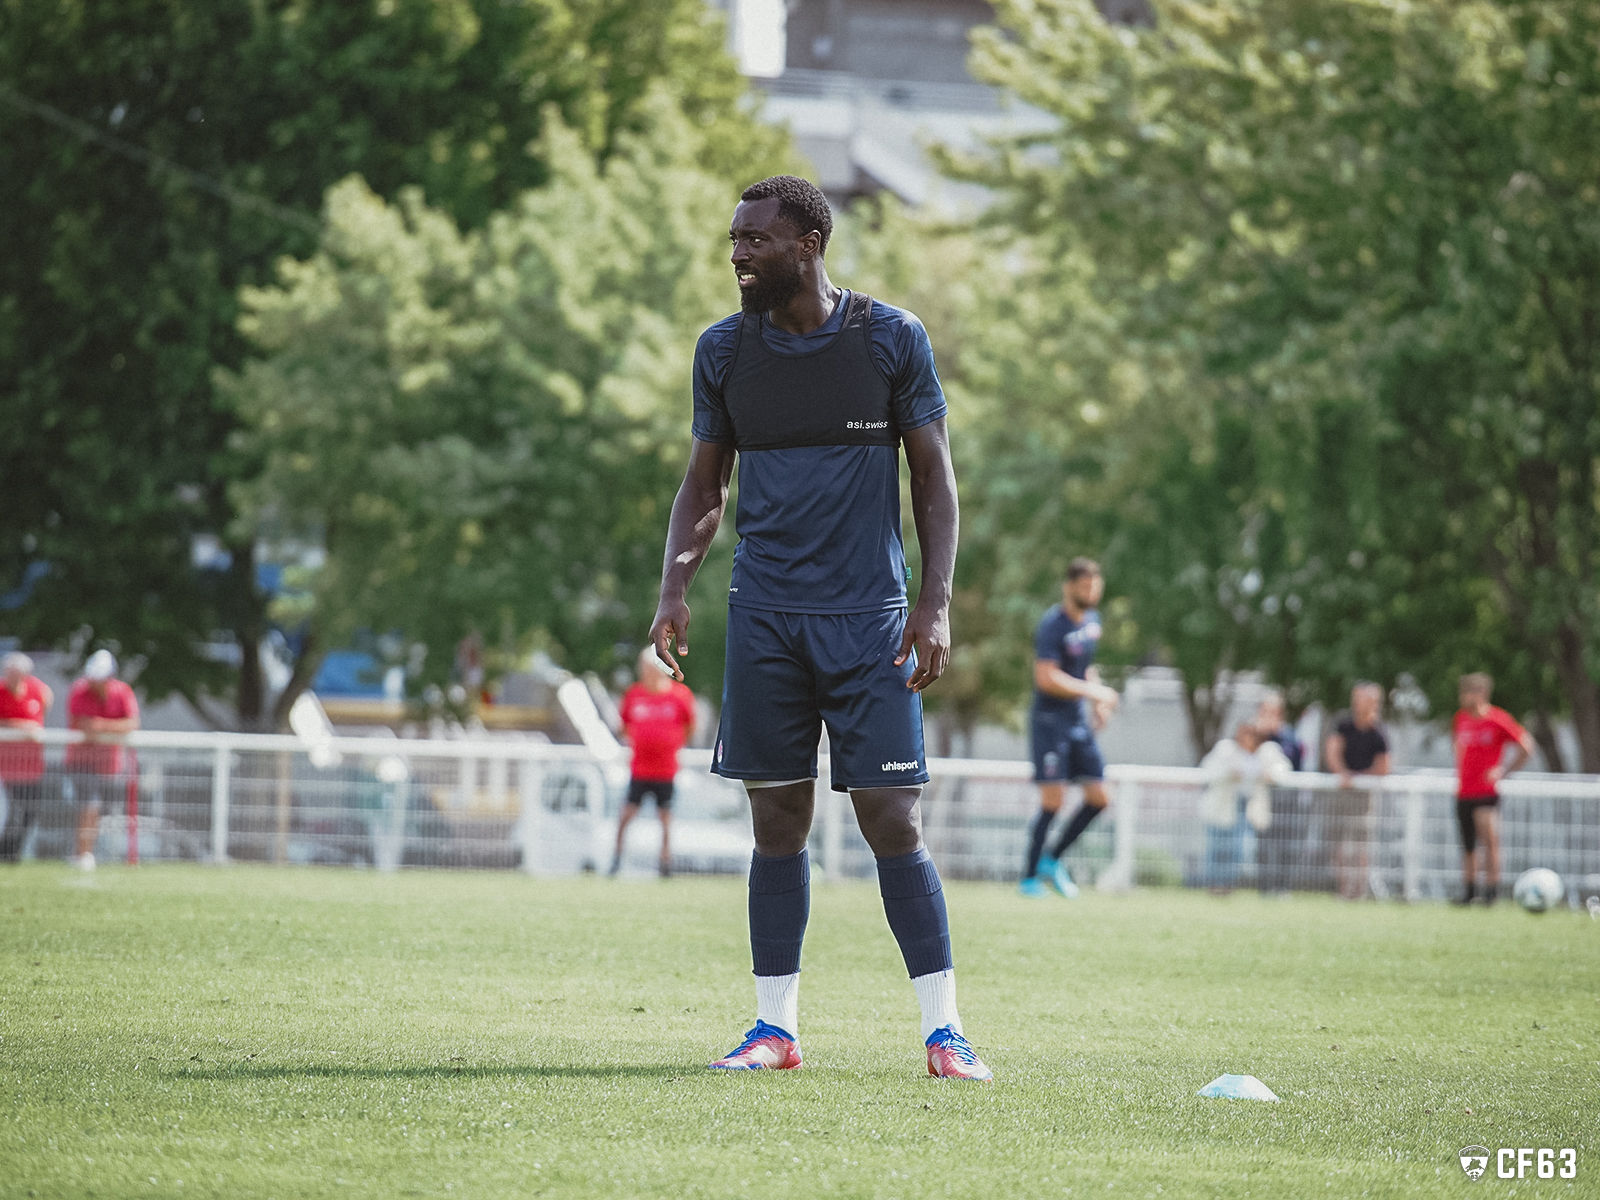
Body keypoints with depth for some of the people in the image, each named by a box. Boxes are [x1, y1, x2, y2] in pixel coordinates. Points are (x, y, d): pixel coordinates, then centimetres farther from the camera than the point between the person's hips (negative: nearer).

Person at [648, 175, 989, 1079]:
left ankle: (945, 1029, -2)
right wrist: (675, 587, 0)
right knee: (779, 819, 3)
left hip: (868, 616, -3)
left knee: (892, 820, -7)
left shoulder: (892, 339, -1)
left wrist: (936, 604, -7)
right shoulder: (724, 350, 6)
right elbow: (706, 482, 15)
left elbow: (935, 477, 2)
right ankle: (777, 1027, 10)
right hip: (764, 615, 3)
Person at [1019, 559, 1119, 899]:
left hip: (1079, 719, 8)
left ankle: (1052, 860, 17)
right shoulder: (1053, 625, -16)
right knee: (1053, 799, -11)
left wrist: (1098, 701, 10)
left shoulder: (1092, 619, 11)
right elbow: (1047, 678, -24)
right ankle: (1029, 878, 0)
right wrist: (1093, 692, -21)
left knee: (1098, 797, 2)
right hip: (1050, 720, -8)